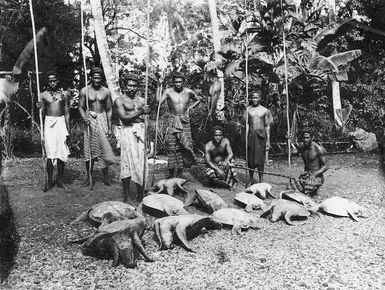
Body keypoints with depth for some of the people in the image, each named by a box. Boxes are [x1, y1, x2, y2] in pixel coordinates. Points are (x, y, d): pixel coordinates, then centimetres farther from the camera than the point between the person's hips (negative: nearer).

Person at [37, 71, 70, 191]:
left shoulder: (64, 94, 6)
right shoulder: (43, 95, 6)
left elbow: (66, 112, 8)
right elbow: (42, 112, 7)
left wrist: (68, 129, 4)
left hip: (61, 122, 1)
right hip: (49, 123, -1)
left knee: (61, 153, 3)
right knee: (51, 153, -6)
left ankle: (60, 179, 13)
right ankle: (49, 180, 4)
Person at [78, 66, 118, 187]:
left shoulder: (106, 92, 2)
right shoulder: (85, 91, 0)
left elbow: (109, 110, 4)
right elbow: (80, 107, 4)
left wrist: (110, 128, 0)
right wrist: (84, 118, -16)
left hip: (102, 120, 0)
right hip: (90, 120, 0)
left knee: (104, 148, -3)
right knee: (89, 150, 3)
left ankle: (105, 177, 7)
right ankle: (89, 177, 13)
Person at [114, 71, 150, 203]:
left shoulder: (141, 100, 16)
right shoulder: (119, 101, 3)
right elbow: (124, 118, -10)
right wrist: (140, 112, -14)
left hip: (141, 131, 4)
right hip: (128, 132, -4)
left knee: (142, 162, 2)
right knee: (128, 162, -3)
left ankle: (140, 194, 11)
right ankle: (126, 194, 8)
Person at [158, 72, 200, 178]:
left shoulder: (189, 92, 2)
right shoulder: (169, 92, -3)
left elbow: (198, 100, 20)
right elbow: (159, 102, -14)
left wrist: (189, 108, 8)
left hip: (185, 121, 2)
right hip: (173, 121, -2)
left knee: (184, 146, -1)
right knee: (171, 146, -5)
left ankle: (180, 173, 7)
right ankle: (171, 173, 2)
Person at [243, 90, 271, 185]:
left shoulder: (265, 111, 5)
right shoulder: (248, 109, 7)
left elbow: (267, 126, 6)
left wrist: (268, 141, 1)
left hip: (261, 136, -1)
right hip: (250, 135, 1)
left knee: (260, 159, 0)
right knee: (250, 159, 5)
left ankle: (261, 180, 11)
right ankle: (251, 179, 19)